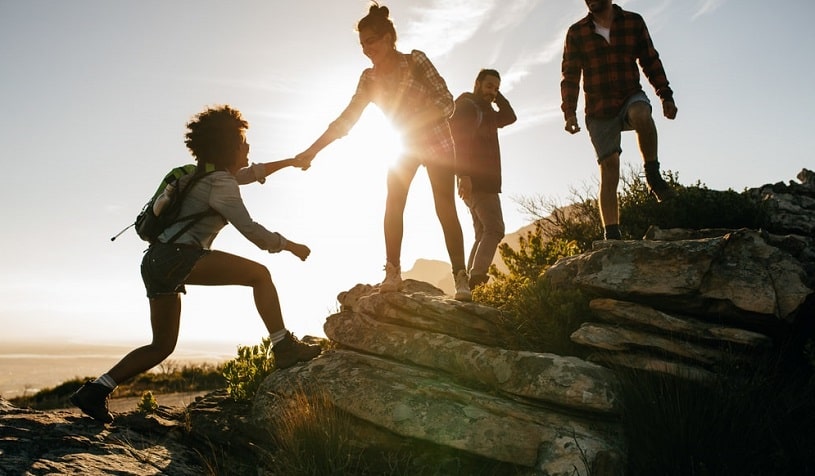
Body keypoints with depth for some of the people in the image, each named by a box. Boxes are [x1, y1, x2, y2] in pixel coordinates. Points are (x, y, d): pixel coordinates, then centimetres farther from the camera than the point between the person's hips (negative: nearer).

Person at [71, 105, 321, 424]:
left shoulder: (208, 173, 22)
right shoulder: (220, 183, -6)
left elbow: (249, 173, 40)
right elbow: (249, 229, -11)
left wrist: (288, 162, 44)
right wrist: (289, 246, 0)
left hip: (156, 262, 10)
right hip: (177, 257, -10)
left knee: (162, 346, 15)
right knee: (259, 274, -9)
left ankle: (94, 391, 11)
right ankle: (284, 347, -12)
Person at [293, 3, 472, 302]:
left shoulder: (415, 60, -19)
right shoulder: (369, 78, -7)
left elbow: (446, 102, -20)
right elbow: (347, 119, -9)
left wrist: (415, 122, -33)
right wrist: (312, 150, -16)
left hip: (437, 143, -4)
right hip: (406, 145, 4)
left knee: (445, 209, -11)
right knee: (392, 205, -9)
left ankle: (461, 278, -10)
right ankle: (393, 273, -4)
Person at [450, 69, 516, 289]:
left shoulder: (484, 111, 24)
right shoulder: (466, 106, -6)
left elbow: (509, 117, 25)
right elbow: (457, 141, -18)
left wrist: (497, 96, 13)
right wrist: (463, 174, -29)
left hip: (485, 181, 10)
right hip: (474, 180, -10)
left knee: (483, 234, 6)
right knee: (494, 229, -20)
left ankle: (470, 281, 2)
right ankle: (477, 277, -30)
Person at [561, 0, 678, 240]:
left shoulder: (634, 22, 6)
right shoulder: (576, 32, 3)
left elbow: (651, 61, 10)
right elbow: (570, 75, 0)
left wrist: (665, 95, 3)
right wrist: (569, 112, -11)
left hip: (631, 97, 0)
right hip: (599, 110, 0)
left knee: (641, 114, -37)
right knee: (609, 170, -8)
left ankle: (653, 177, -18)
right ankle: (612, 234, -6)